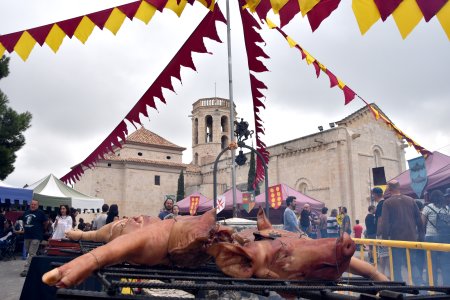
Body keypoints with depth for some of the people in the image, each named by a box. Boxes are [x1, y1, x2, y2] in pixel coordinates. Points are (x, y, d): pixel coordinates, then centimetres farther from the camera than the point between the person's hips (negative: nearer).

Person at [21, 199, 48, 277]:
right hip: (27, 235, 7)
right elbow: (24, 222, 25)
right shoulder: (26, 213, 12)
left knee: (31, 254, -9)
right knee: (29, 253, 15)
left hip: (36, 236, -7)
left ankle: (26, 269, -11)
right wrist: (26, 228, 13)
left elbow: (46, 222, -1)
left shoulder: (40, 213, -5)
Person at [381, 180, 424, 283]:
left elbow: (385, 223, -12)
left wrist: (385, 239, -7)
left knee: (397, 267, 4)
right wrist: (420, 235, 14)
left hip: (396, 239, -4)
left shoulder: (387, 203, -7)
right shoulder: (411, 200, 4)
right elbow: (419, 219, 7)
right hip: (411, 238, 4)